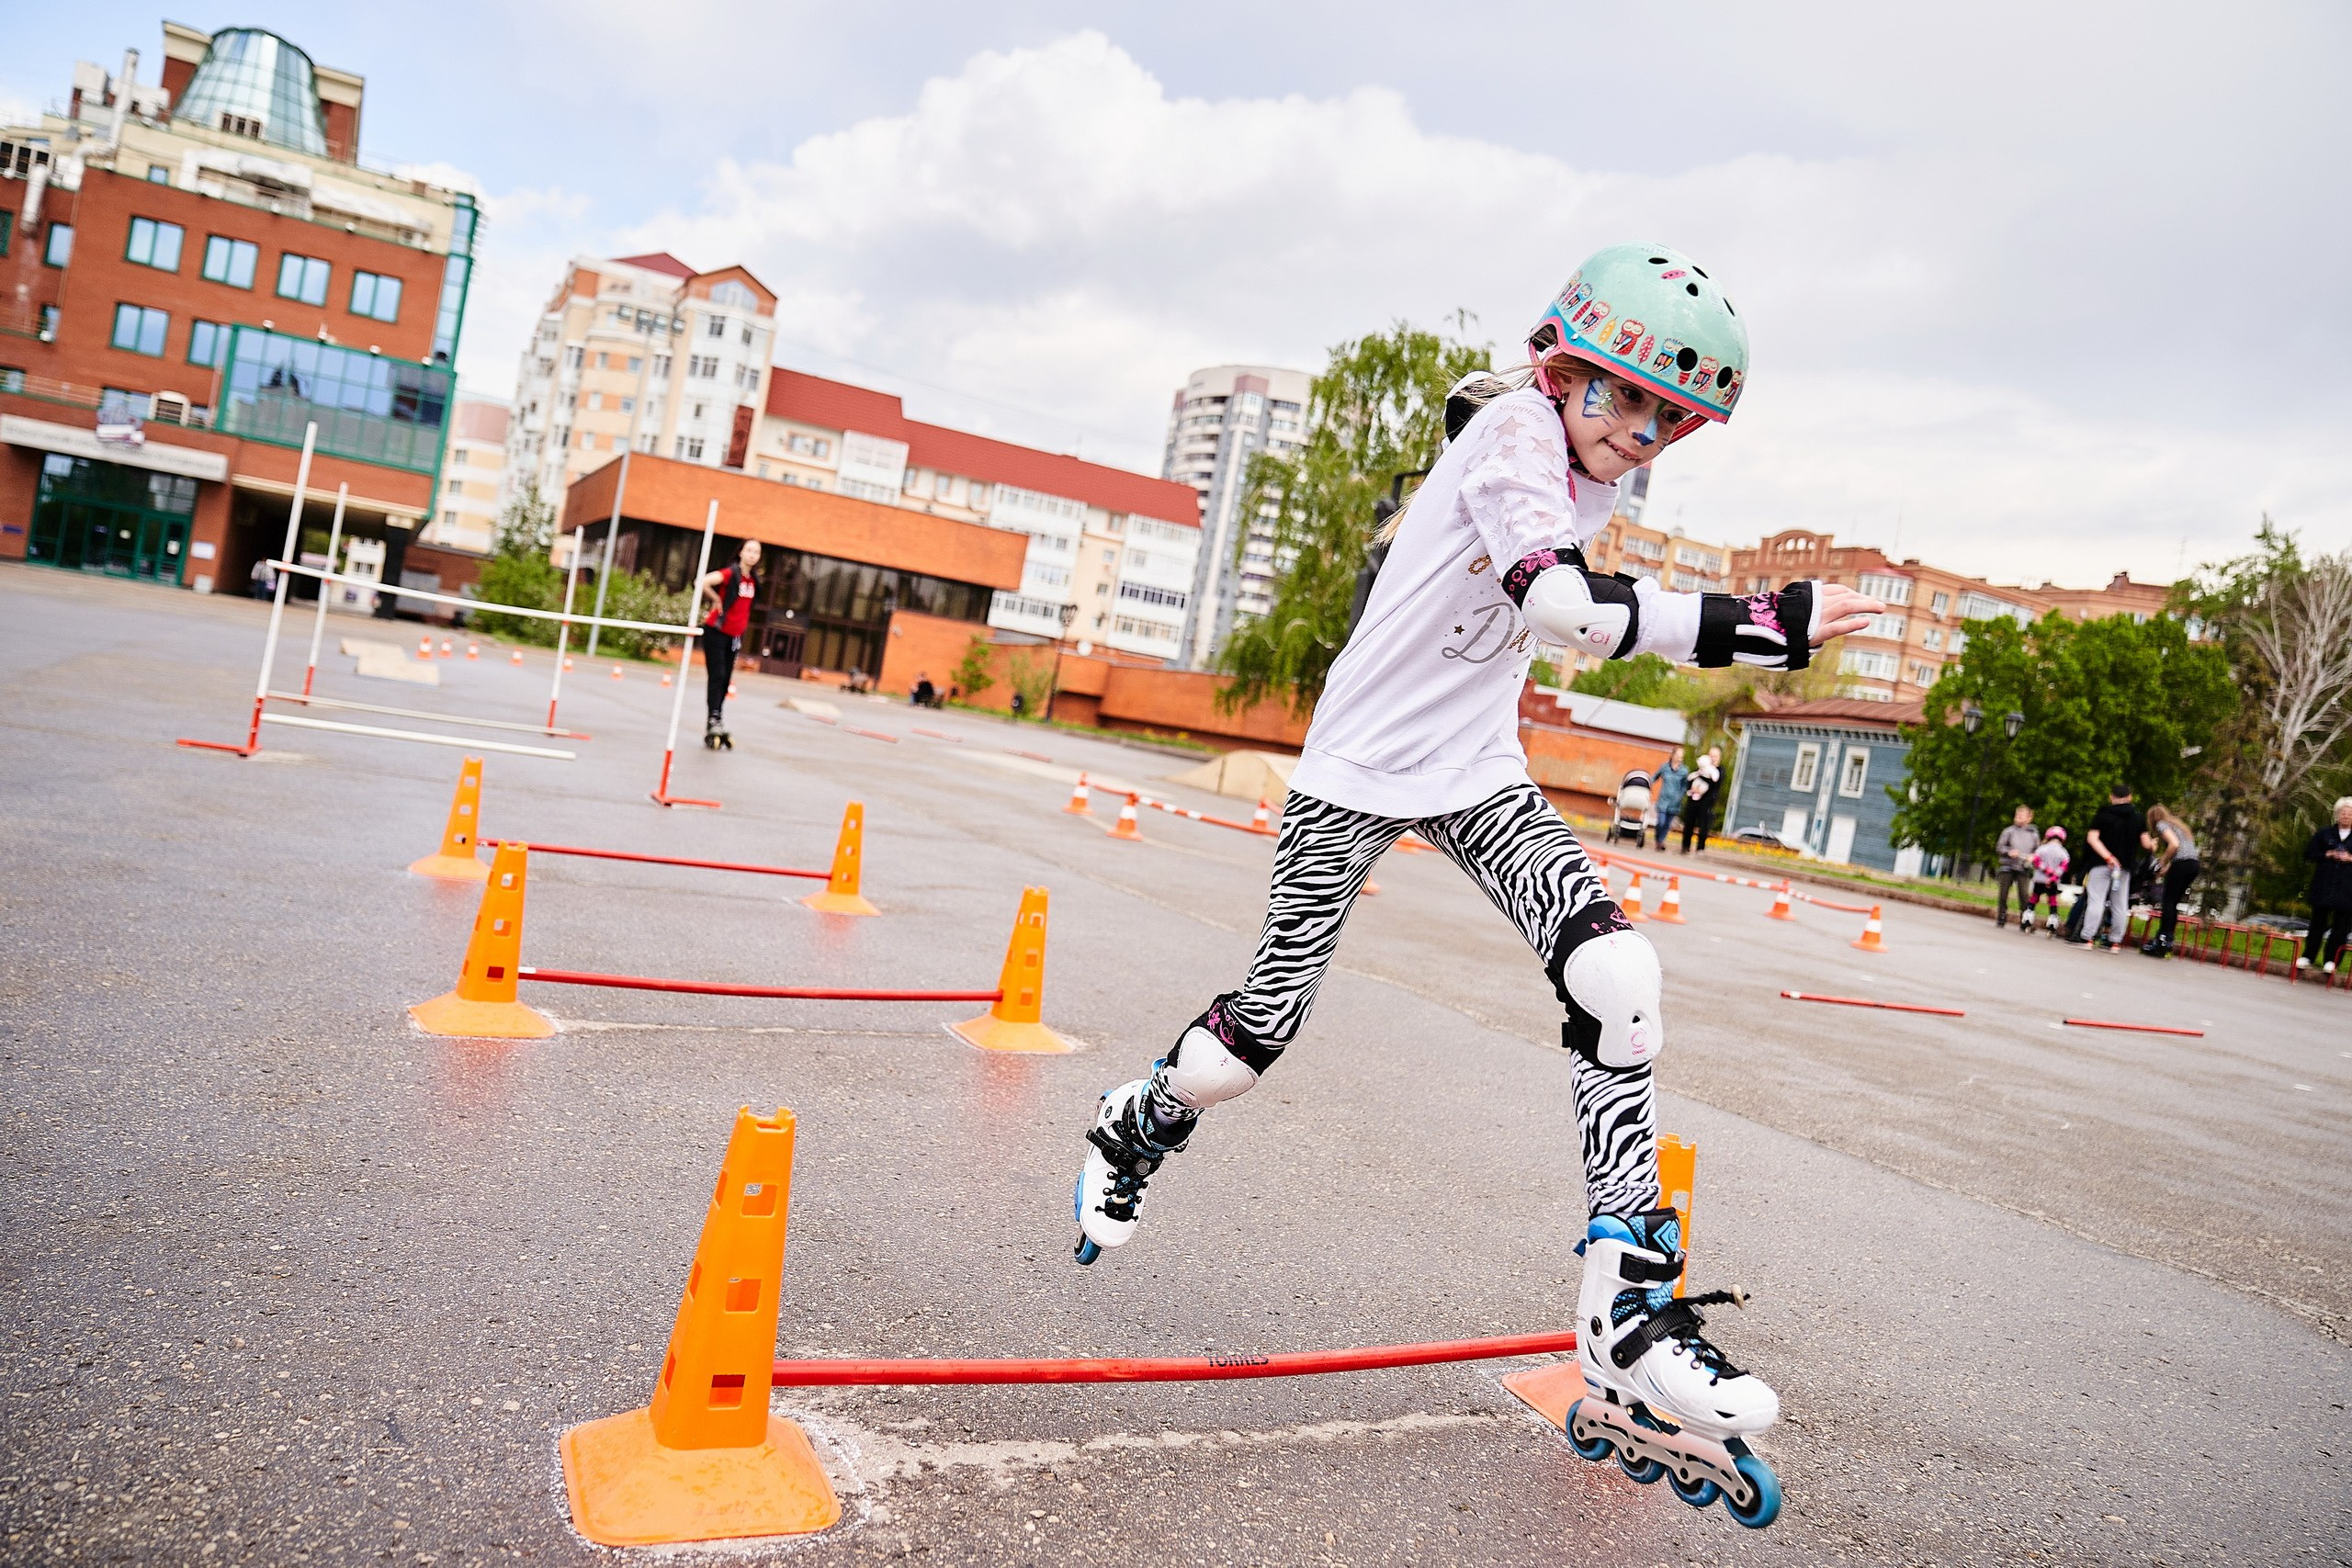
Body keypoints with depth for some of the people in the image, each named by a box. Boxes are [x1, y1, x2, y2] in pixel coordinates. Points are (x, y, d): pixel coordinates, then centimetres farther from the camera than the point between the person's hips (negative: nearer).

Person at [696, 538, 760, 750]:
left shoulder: (753, 581, 6)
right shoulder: (730, 573, -15)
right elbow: (703, 582, -31)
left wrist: (741, 630, 13)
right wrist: (717, 600, -17)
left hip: (734, 636, 7)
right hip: (716, 632, -7)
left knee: (725, 680, 9)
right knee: (717, 676, -10)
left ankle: (718, 723, 16)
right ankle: (714, 722, -10)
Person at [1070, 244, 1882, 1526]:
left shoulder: (1598, 474, 6)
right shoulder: (1512, 426, -20)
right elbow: (1568, 610, -36)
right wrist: (1771, 629, -36)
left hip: (1478, 776, 7)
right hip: (1360, 769, -6)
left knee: (1617, 977, -15)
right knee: (1265, 1026, 0)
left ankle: (1627, 1316, -11)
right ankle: (1138, 1127, 36)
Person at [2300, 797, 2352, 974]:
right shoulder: (2325, 833, 9)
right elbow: (2308, 853, 9)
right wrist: (2327, 855, -6)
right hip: (2323, 885, 1)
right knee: (2318, 921, 5)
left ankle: (2331, 960, 4)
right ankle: (2308, 957, 11)